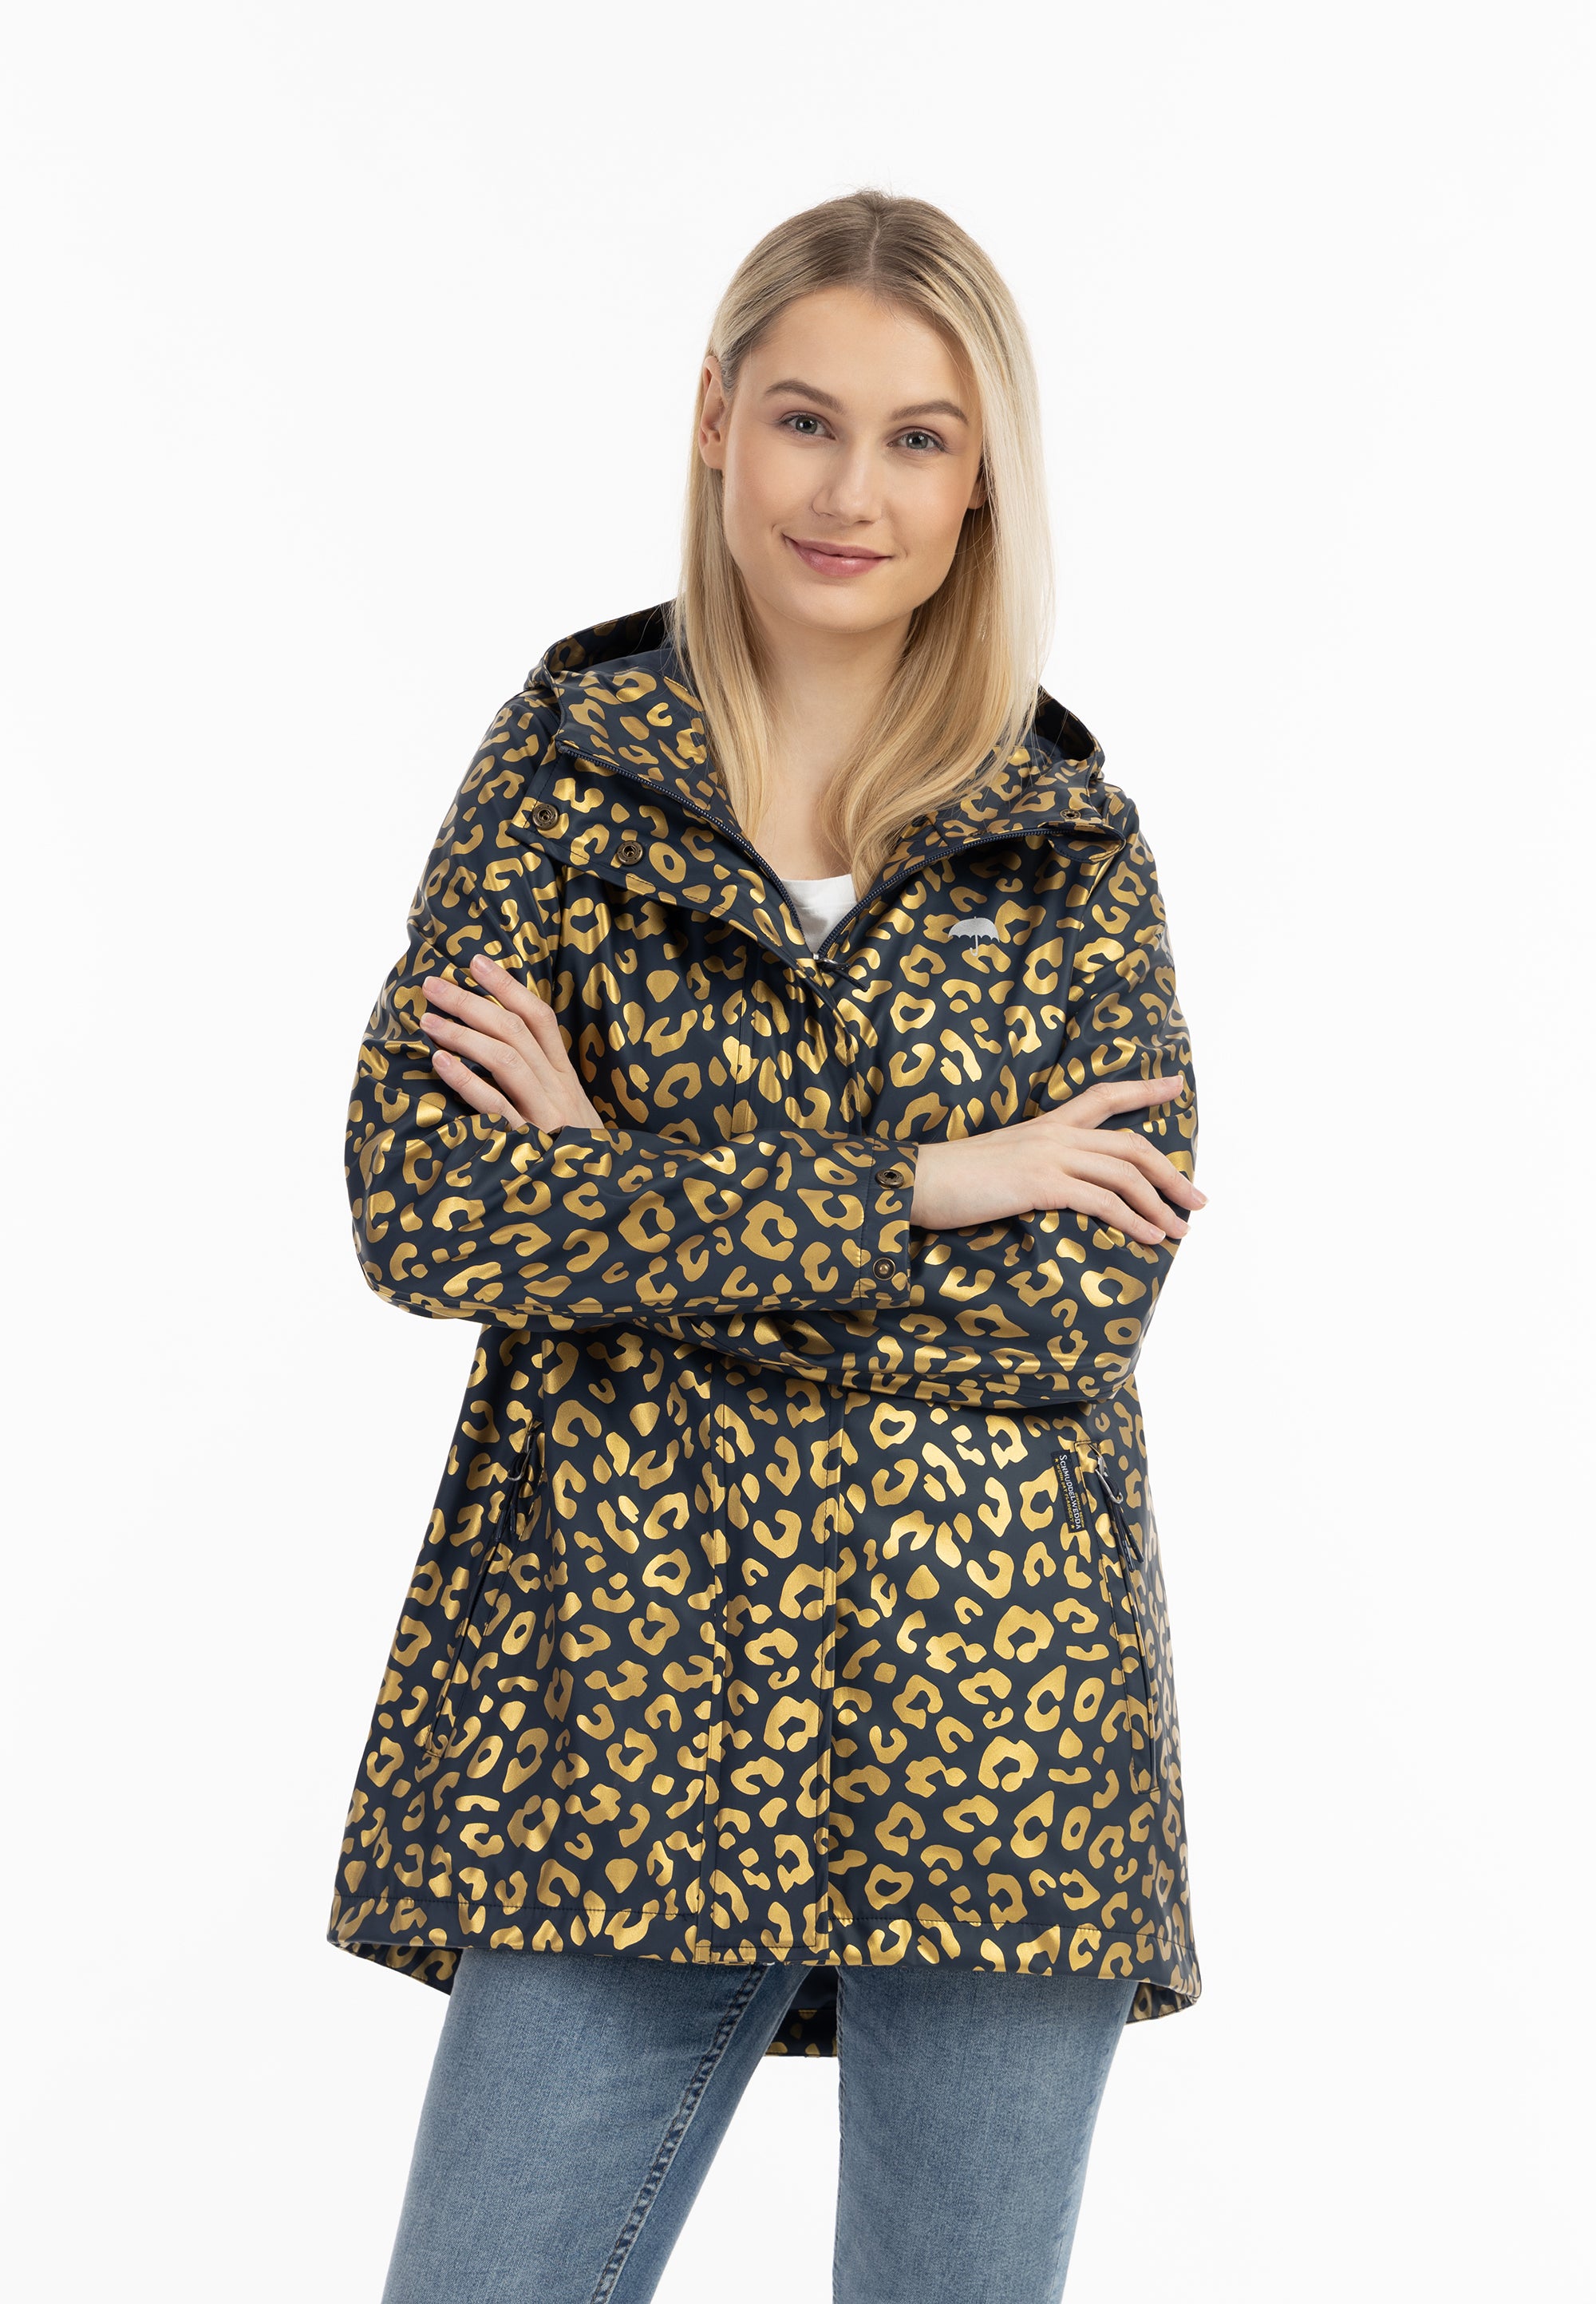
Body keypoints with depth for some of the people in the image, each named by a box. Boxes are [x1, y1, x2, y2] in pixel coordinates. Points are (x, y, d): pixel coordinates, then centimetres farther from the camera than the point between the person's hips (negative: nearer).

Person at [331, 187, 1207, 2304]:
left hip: (998, 1714, 1)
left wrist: (617, 1188, -11)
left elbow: (1093, 1293, -7)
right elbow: (418, 1203, -9)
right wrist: (913, 1191, -12)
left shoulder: (1073, 836, 4)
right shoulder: (568, 762, 3)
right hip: (629, 1695, 0)